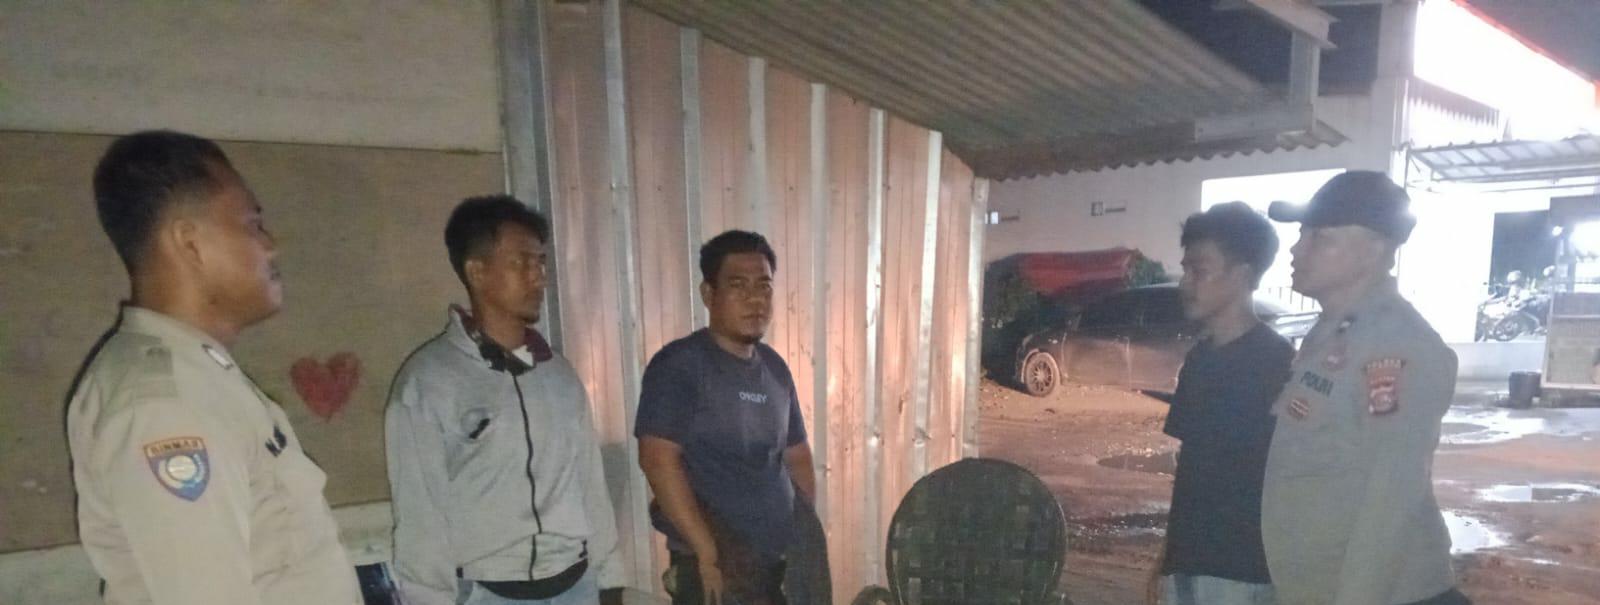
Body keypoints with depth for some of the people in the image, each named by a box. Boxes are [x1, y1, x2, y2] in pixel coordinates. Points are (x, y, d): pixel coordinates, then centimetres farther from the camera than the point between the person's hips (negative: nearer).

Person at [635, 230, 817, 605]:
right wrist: (709, 554, -22)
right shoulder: (679, 365, -13)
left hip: (781, 564, 7)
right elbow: (658, 459, -21)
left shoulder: (775, 368, 8)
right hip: (718, 568, -6)